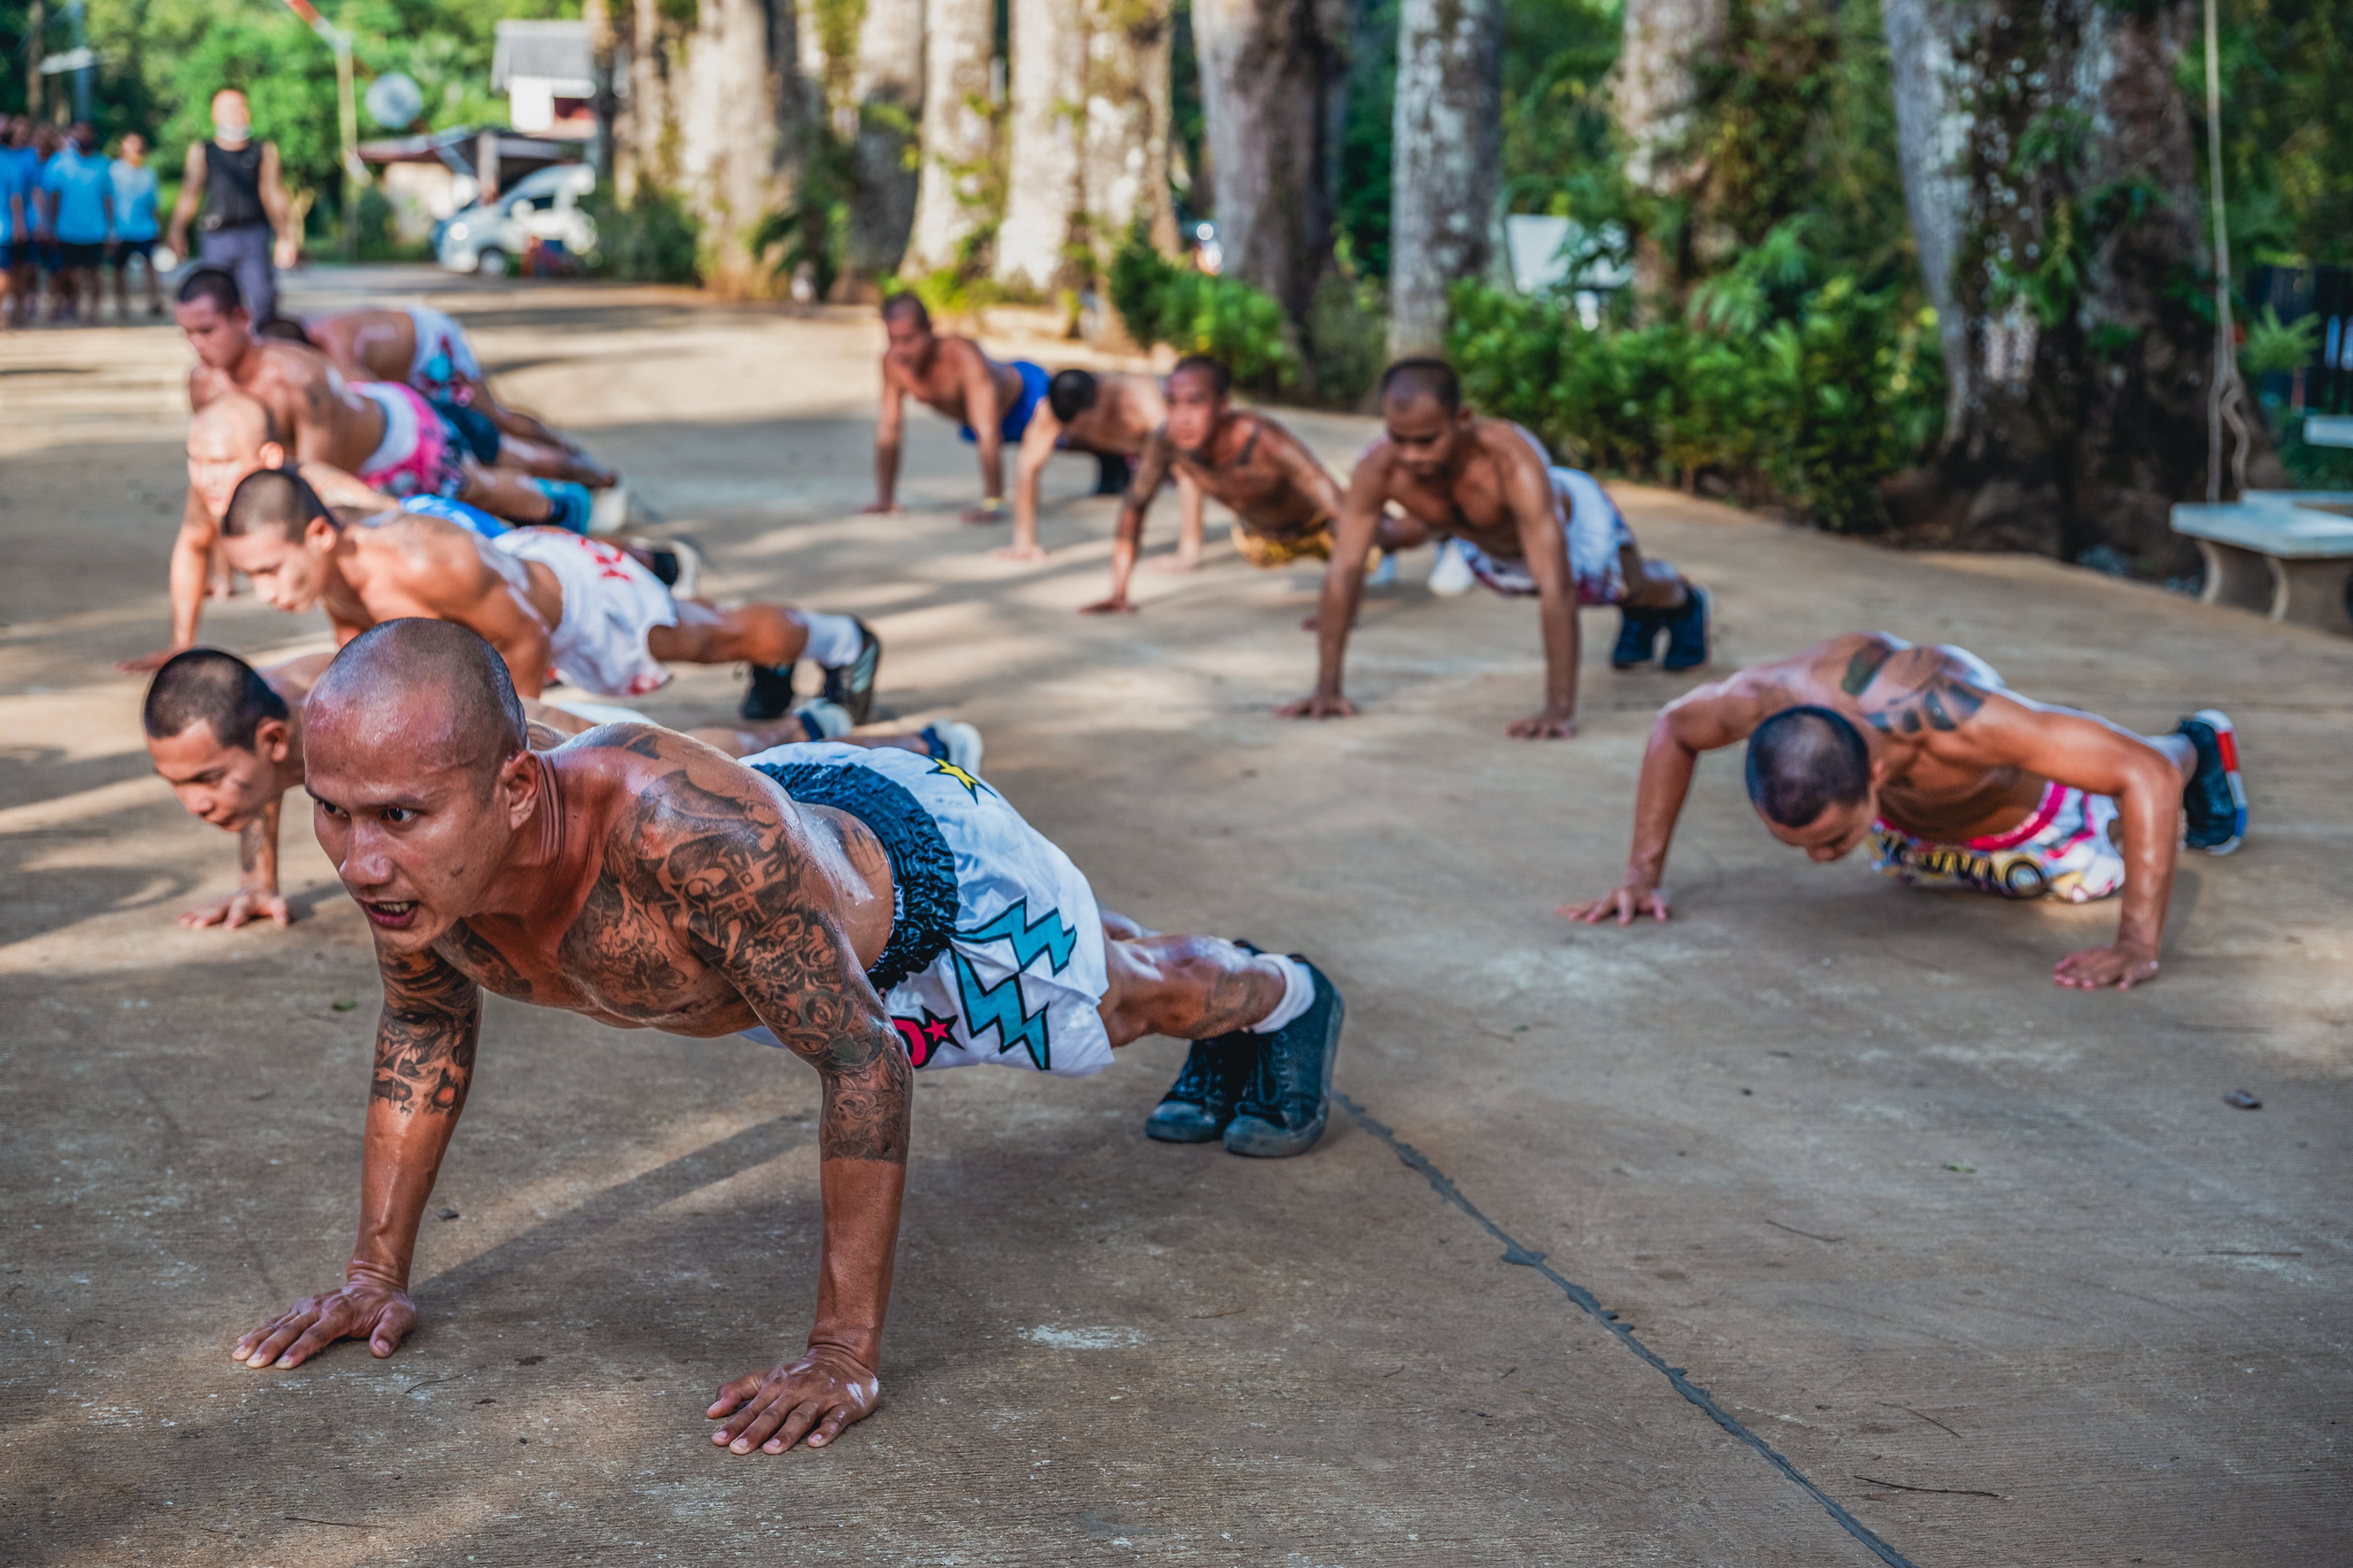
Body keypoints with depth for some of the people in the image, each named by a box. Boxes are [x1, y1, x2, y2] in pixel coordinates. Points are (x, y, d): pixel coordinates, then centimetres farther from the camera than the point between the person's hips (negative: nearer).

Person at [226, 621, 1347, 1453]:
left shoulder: (688, 833, -52)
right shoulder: (413, 844, -32)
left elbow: (864, 1064, -40)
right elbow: (427, 1028, -8)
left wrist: (845, 1354, -38)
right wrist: (376, 1272, -8)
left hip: (927, 873, -5)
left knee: (1136, 998, 27)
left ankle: (1284, 997, 62)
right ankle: (1225, 1045, 70)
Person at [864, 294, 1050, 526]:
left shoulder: (964, 357, -45)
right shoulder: (893, 362, -29)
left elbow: (988, 434, -48)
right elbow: (888, 428, -18)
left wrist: (993, 505, -52)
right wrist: (884, 499, -16)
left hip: (1026, 392, -6)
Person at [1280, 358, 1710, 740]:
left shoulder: (1512, 462, -50)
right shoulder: (1378, 469, -39)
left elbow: (1555, 589, -51)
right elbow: (1343, 570, -31)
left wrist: (1560, 711, -54)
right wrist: (1327, 690, -31)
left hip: (1573, 523, -4)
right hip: (1487, 549, 5)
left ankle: (1683, 601, 58)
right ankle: (1639, 621, 64)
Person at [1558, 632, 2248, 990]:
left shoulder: (1958, 724, -53)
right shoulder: (1771, 698, -41)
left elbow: (2146, 772, -48)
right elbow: (1673, 727, -16)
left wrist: (2139, 944, -53)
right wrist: (1643, 873, -22)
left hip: (2026, 812, -3)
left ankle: (2201, 746, 61)